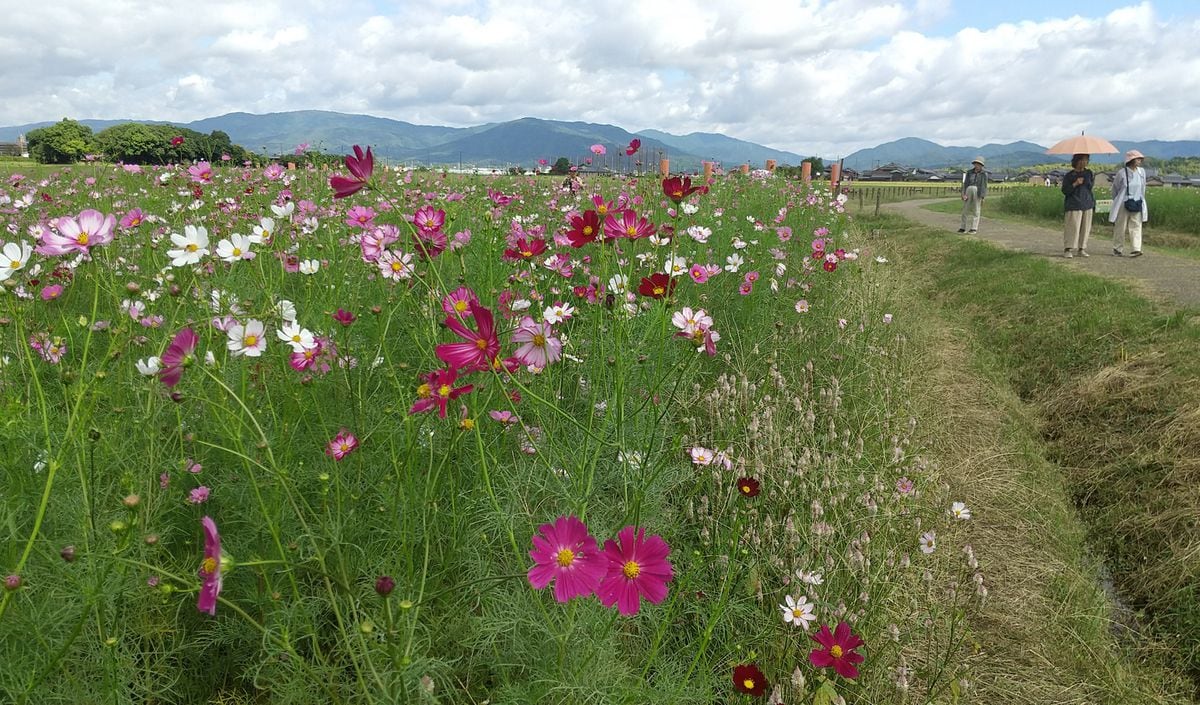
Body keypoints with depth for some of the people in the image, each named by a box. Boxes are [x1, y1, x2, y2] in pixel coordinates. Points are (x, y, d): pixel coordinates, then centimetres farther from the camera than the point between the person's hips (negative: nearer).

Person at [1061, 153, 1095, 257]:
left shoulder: (1089, 173, 9)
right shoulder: (1069, 175, -2)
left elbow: (1091, 186, 16)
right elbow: (1065, 191, -6)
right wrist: (1075, 184, -17)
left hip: (1087, 205, 4)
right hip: (1074, 206, -4)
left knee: (1085, 227, 5)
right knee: (1073, 227, -9)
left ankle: (1082, 249, 12)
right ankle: (1068, 249, -5)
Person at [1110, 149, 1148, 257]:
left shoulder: (1142, 172, 4)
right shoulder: (1122, 173, -8)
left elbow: (1143, 188, 16)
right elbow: (1115, 188, 5)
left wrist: (1141, 201, 18)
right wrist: (1117, 201, 13)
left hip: (1136, 205, 3)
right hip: (1123, 204, -3)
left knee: (1136, 226, -4)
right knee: (1120, 227, 4)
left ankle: (1136, 249, -7)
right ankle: (1118, 249, 16)